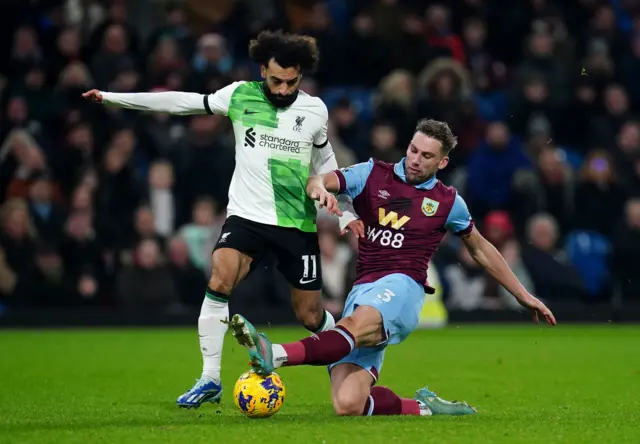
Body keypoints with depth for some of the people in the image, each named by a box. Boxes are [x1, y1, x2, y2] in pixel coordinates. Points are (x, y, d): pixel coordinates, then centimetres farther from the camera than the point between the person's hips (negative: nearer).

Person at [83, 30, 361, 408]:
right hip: (247, 217, 0)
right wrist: (112, 98, 2)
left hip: (299, 225, 0)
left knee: (311, 316, 4)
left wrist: (346, 215, 12)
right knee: (219, 281, -25)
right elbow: (182, 102, 3)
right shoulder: (241, 96, -2)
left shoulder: (315, 110, 1)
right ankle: (210, 380, -16)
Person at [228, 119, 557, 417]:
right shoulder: (374, 175, 13)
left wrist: (524, 296, 31)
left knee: (355, 323, -41)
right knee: (347, 405, -18)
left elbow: (480, 249, 29)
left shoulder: (447, 202, 14)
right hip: (363, 291, 2)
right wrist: (319, 188, -23)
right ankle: (424, 408, 4)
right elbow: (314, 182, 3)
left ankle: (276, 356, -63)